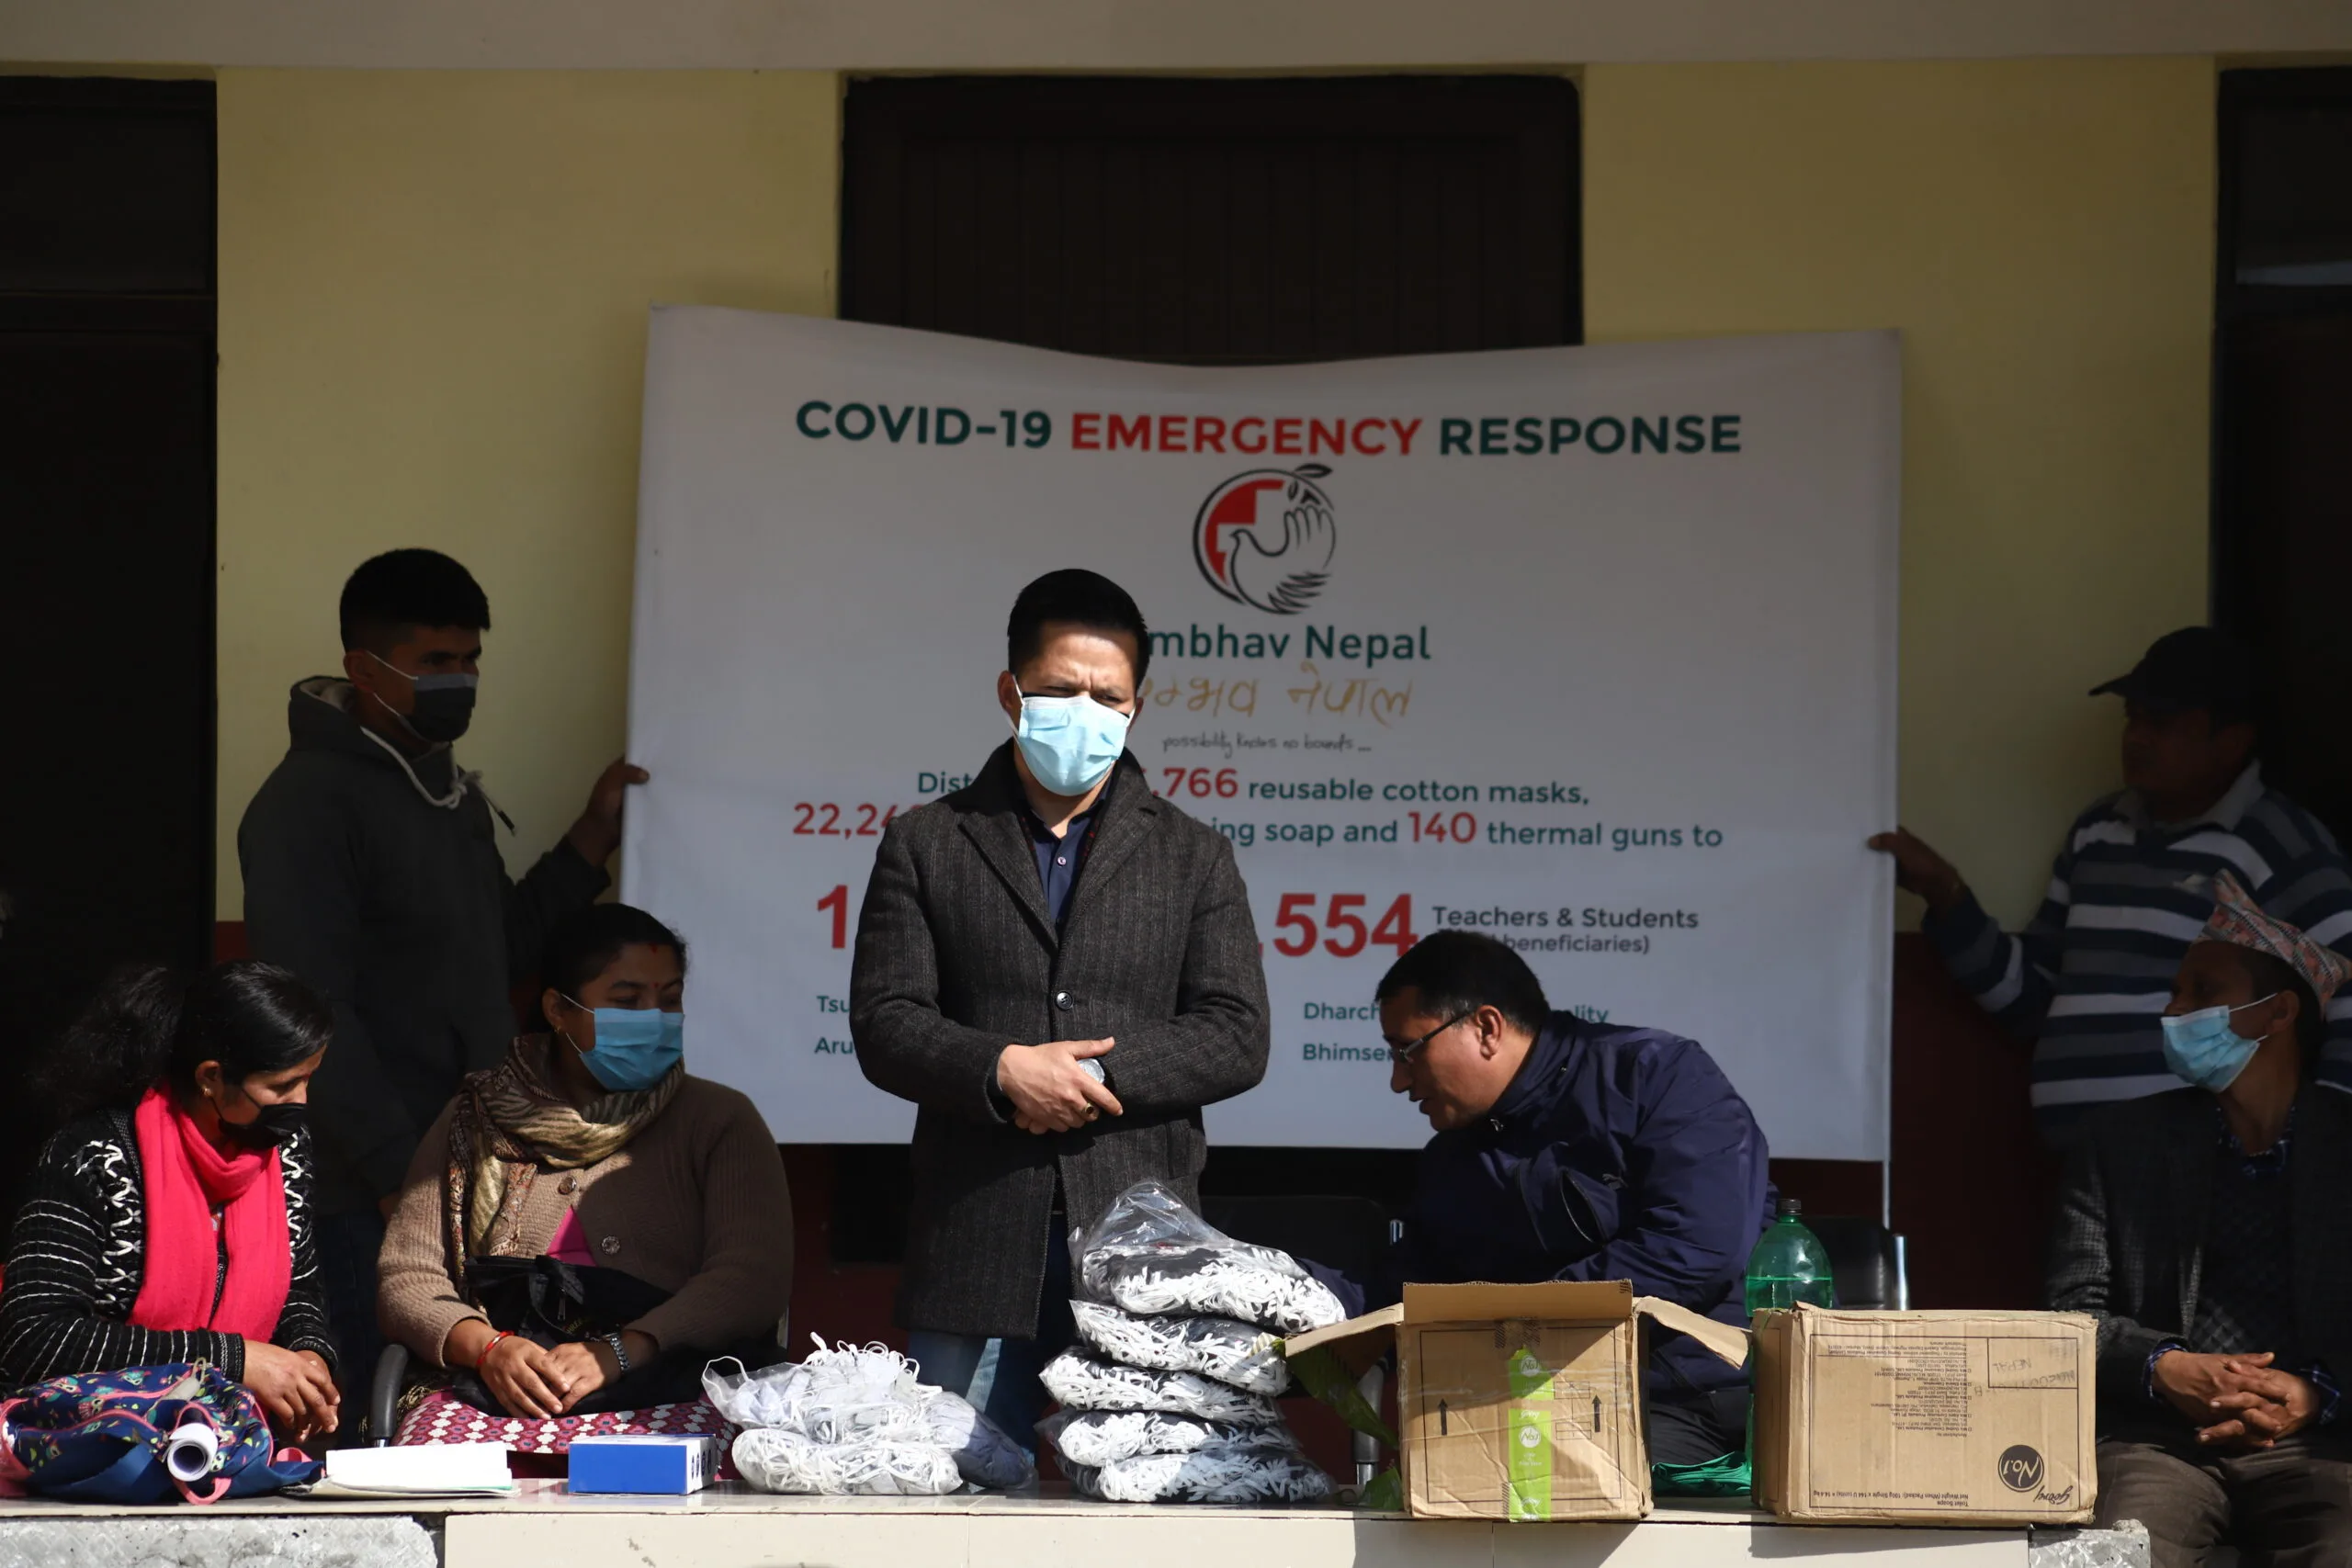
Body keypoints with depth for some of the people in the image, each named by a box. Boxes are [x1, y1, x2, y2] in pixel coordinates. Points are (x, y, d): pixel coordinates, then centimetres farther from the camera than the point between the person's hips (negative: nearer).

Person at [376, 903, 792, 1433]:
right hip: (497, 1397, 2)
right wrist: (486, 1346, -10)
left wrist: (618, 1352, -15)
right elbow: (407, 1276, 13)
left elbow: (755, 1277, 1)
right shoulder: (471, 1125, 21)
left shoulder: (720, 1121, 15)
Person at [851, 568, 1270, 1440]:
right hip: (975, 1245, 0)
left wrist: (1096, 1075, -9)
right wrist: (1004, 1071, -14)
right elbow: (883, 1024, 3)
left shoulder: (1192, 858, 15)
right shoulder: (927, 845, 13)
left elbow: (1236, 1038, 5)